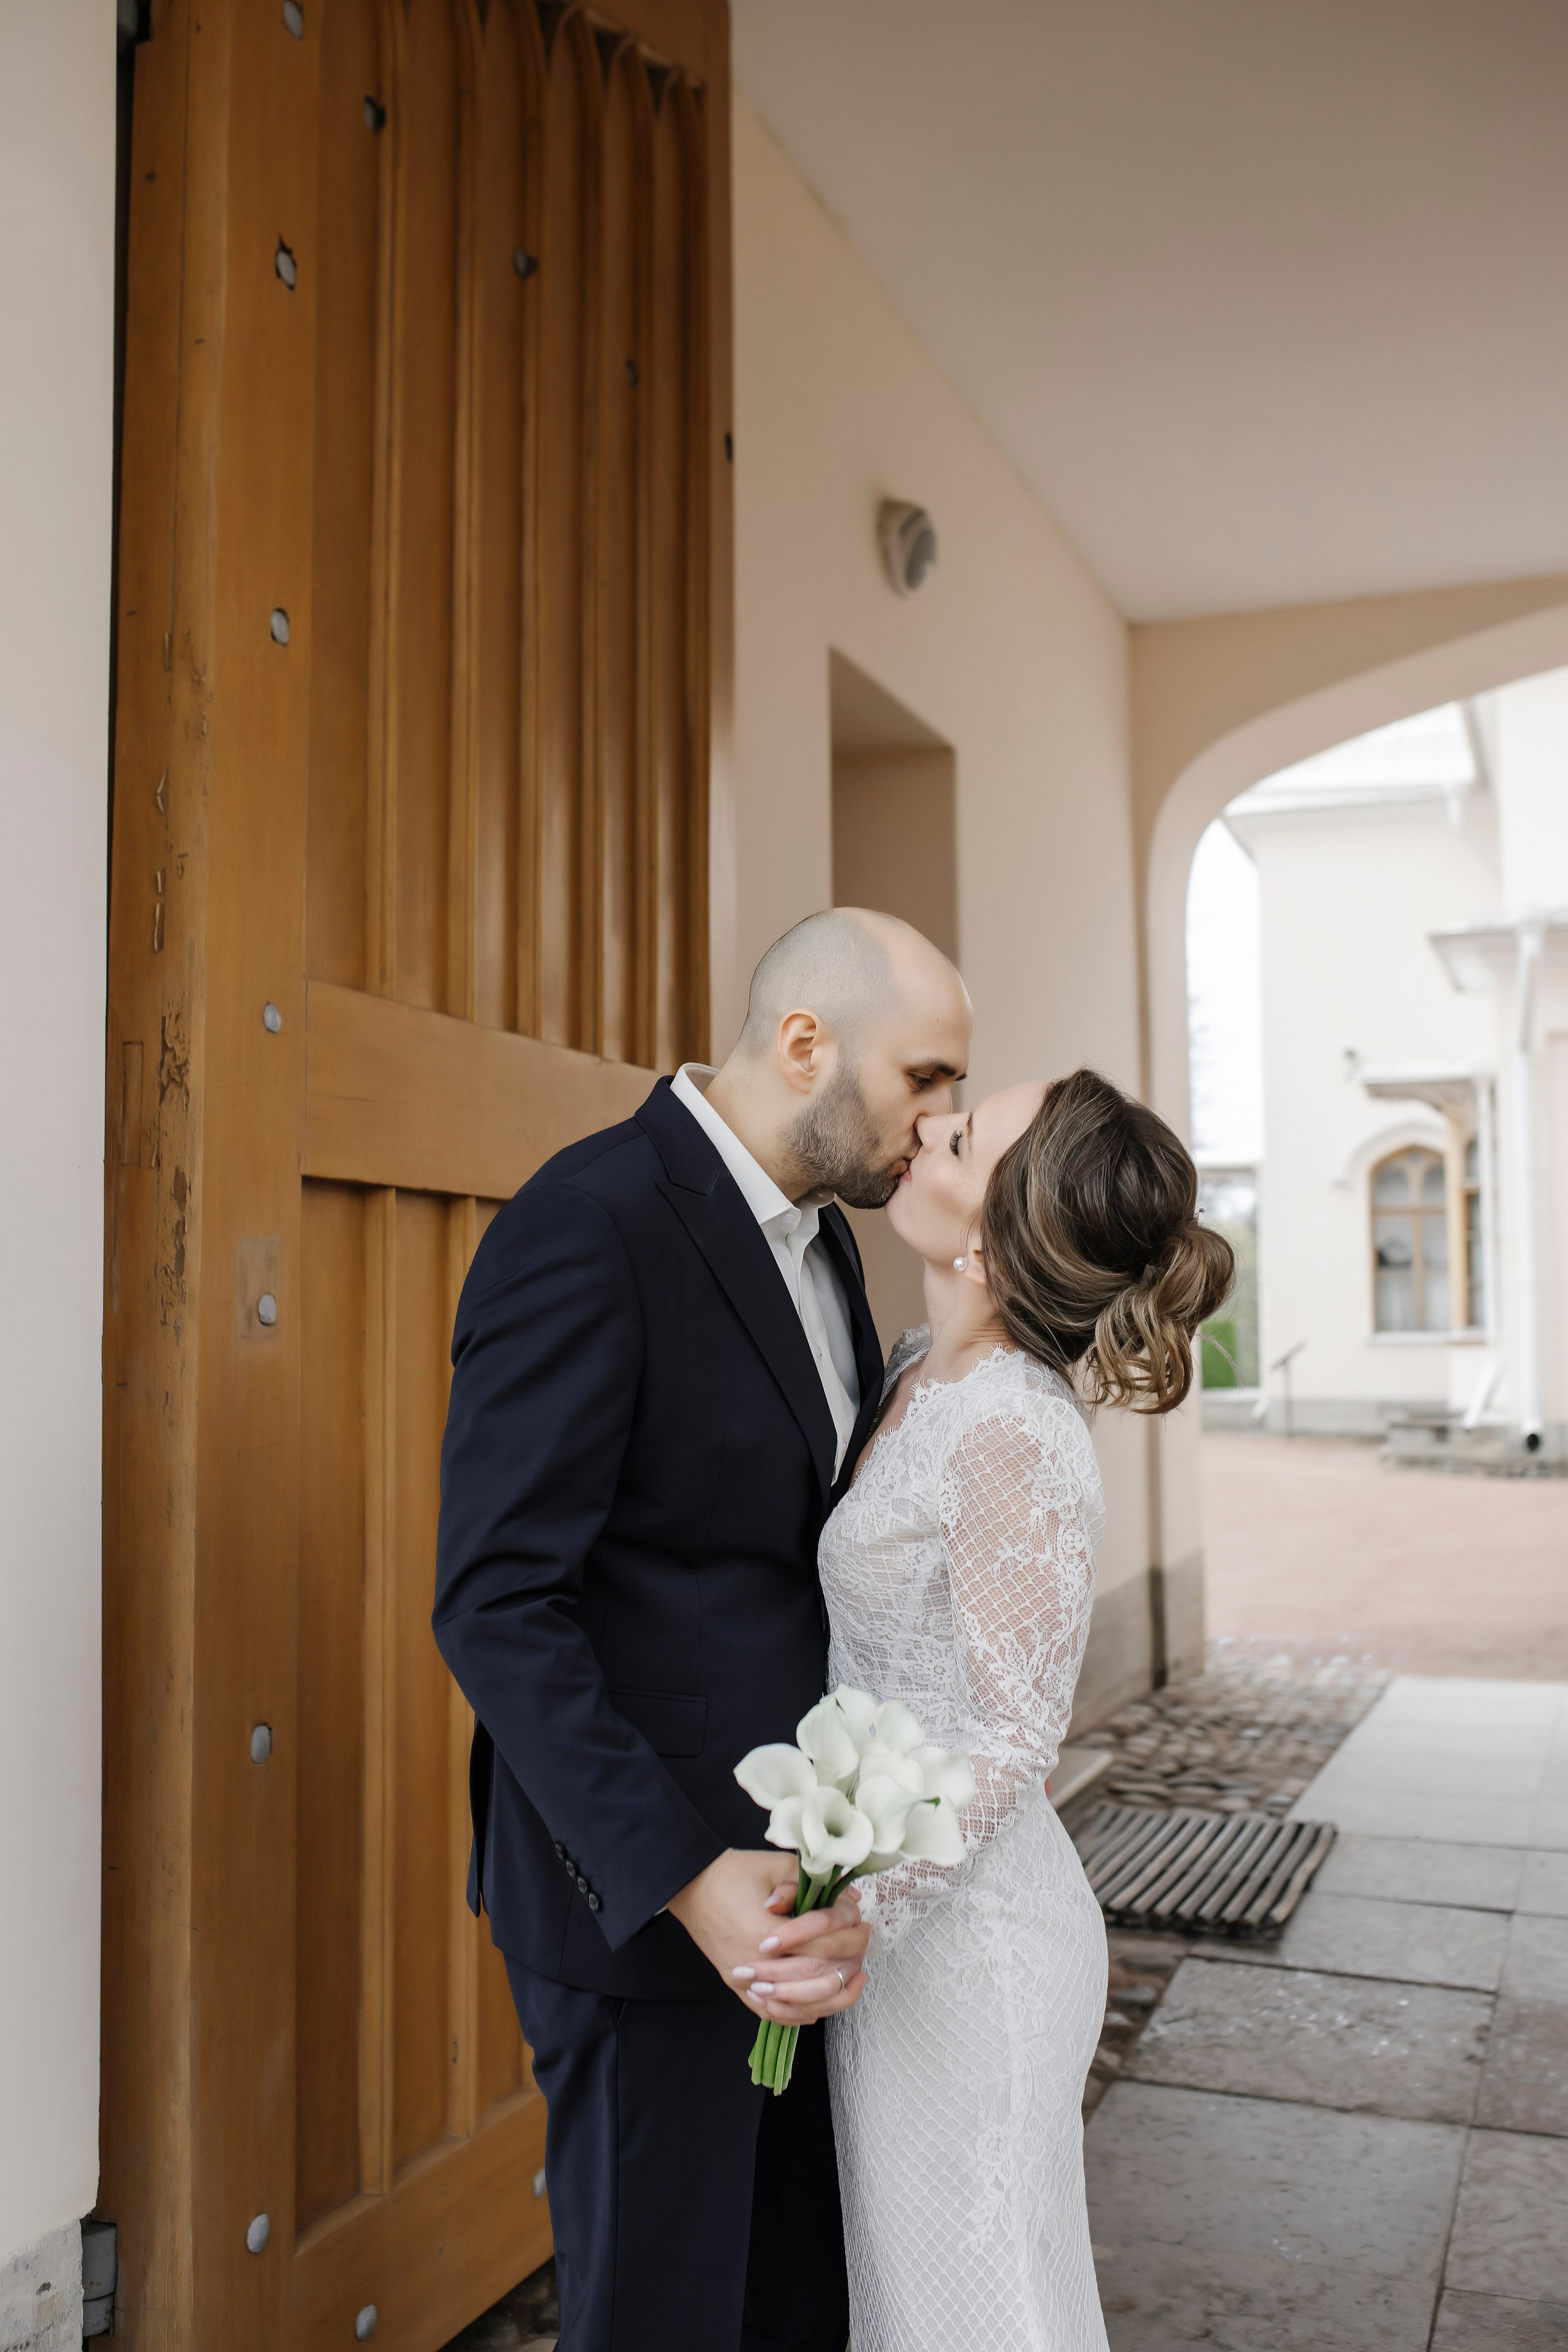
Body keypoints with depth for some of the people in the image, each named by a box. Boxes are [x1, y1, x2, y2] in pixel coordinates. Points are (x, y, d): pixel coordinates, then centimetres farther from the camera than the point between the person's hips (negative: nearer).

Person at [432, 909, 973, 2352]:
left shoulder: (824, 1241, 9)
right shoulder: (588, 1228, -20)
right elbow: (498, 1605, -23)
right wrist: (684, 1879, -27)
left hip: (795, 1874, 8)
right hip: (643, 1898, -8)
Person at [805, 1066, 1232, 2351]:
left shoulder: (1016, 1432, -25)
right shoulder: (923, 1372, 1)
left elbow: (1014, 1732, -22)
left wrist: (865, 1908, -28)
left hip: (964, 1923, -8)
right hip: (894, 1899, 8)